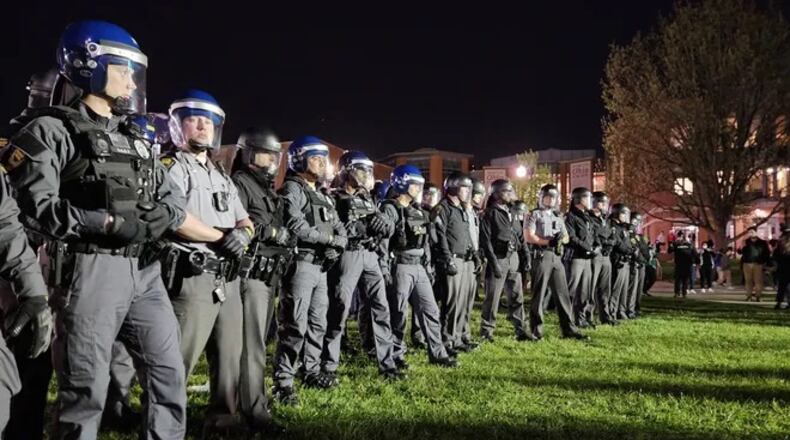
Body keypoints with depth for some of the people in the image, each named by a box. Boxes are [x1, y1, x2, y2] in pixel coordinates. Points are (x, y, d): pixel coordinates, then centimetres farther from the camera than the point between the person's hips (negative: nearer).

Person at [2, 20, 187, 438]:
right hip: (90, 270, -7)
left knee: (168, 372, 10)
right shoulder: (52, 131, -2)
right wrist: (108, 223, -19)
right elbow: (37, 207, -12)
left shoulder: (135, 138, 19)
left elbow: (173, 196, 17)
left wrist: (160, 217, -5)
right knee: (85, 388, 1)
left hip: (144, 271, 7)